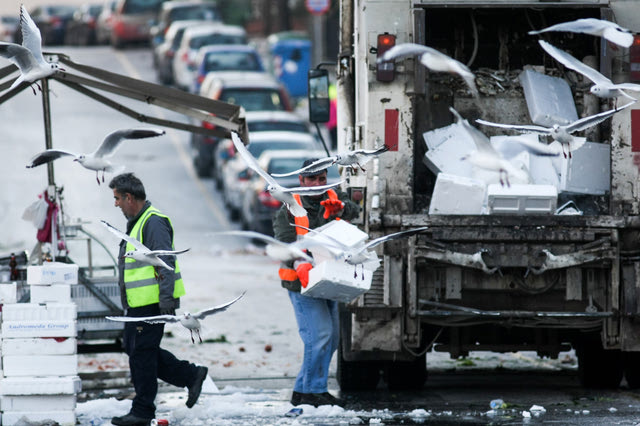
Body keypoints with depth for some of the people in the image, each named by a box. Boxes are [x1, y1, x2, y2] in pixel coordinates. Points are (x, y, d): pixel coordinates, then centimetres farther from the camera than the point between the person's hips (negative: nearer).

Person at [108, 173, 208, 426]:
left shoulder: (154, 223, -16)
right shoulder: (136, 222, 17)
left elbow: (166, 263, -21)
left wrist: (167, 301, -25)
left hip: (151, 303, -11)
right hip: (138, 302, 11)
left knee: (141, 353, -5)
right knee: (133, 347, 13)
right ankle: (191, 376, 18)